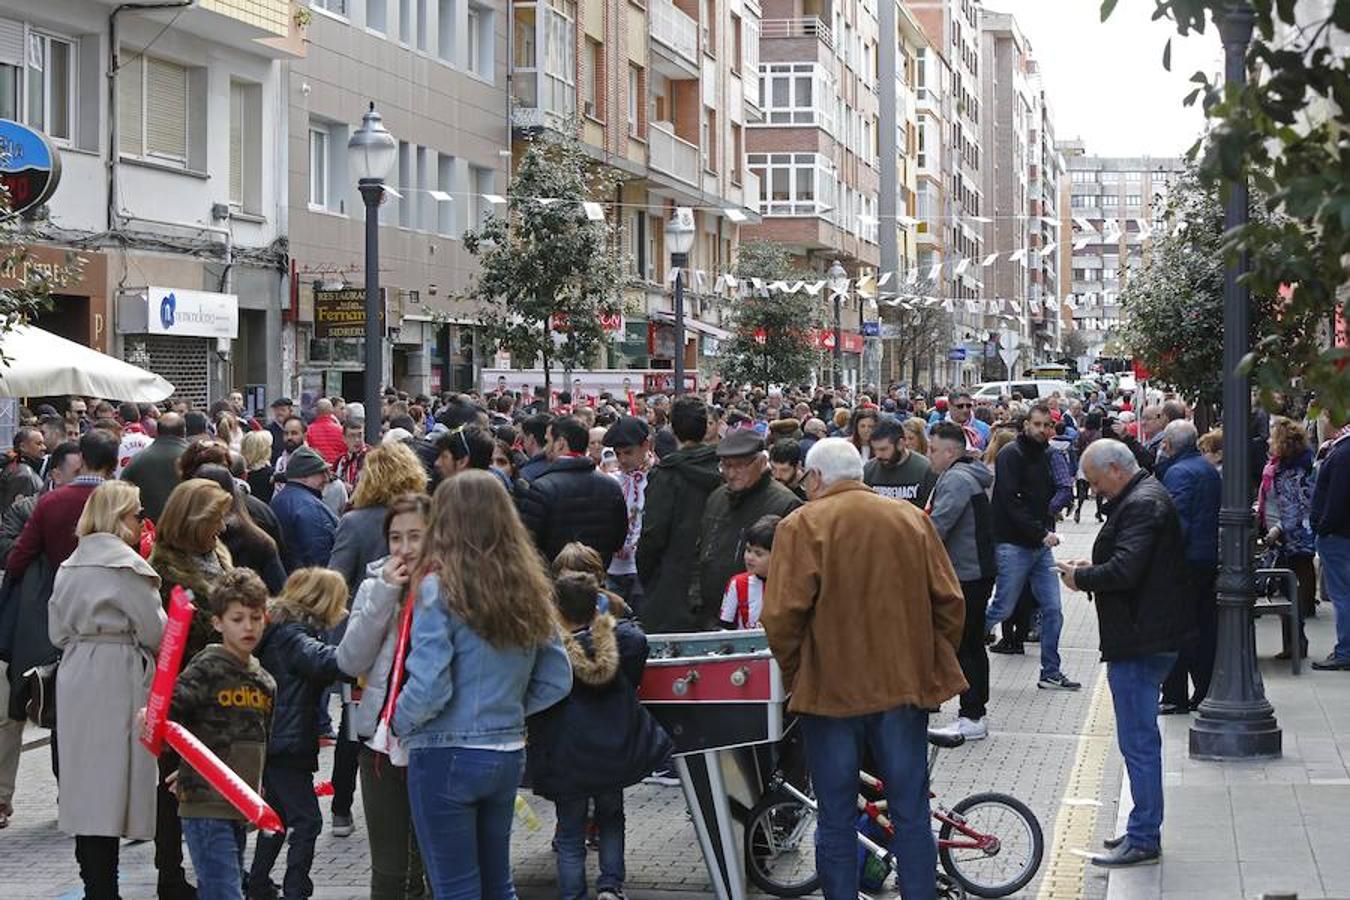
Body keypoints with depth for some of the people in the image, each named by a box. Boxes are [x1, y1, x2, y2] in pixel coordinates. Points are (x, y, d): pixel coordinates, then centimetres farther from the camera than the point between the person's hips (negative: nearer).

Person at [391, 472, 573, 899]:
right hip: (508, 754, 6)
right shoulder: (528, 589, 5)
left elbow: (428, 688, -19)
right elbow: (557, 681, 7)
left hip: (446, 755, -6)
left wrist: (400, 724, -1)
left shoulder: (439, 587, -14)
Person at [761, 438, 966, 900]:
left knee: (836, 818, 6)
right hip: (905, 687, 3)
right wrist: (932, 666, 13)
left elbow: (782, 615, -14)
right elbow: (949, 601, 3)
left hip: (831, 688, -3)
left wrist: (794, 674, 0)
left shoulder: (801, 526, -7)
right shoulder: (912, 519, 4)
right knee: (911, 813, 10)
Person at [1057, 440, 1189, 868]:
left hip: (1140, 640, -11)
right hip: (1149, 636, 11)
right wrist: (1091, 569, 8)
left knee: (1138, 741, -6)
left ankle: (1143, 839, -1)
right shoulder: (1146, 496, 16)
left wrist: (1080, 577, -12)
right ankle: (1143, 829, 26)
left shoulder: (1142, 505, -18)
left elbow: (1124, 571, -27)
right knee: (1141, 737, 17)